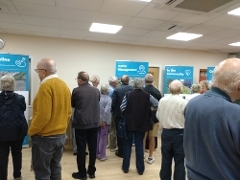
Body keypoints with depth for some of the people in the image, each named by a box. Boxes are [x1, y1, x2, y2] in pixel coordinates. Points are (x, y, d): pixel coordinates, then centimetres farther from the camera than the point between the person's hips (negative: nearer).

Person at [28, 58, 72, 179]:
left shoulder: (46, 86, -18)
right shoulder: (64, 85, 7)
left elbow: (43, 115, -23)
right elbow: (68, 112, 10)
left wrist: (31, 131, -8)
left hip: (45, 137, -8)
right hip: (61, 135, 8)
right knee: (55, 169, 19)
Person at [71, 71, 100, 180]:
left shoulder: (76, 90, -10)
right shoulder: (96, 90, 2)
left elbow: (72, 104, 6)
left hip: (81, 123, -4)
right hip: (94, 123, 4)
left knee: (81, 149, 7)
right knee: (93, 148, 12)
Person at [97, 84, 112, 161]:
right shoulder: (108, 99, -14)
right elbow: (106, 111, -25)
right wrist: (104, 120, -16)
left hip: (97, 120, 4)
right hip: (104, 121, -4)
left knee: (97, 136, 18)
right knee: (103, 137, 7)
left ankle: (96, 153, 29)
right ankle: (102, 155, 14)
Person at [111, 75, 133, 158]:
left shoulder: (117, 89, -12)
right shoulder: (133, 89, -5)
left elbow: (113, 102, -13)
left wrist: (113, 112, 4)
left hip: (119, 114, -3)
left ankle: (121, 152, 15)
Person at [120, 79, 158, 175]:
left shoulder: (128, 95, -8)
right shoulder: (147, 96, -7)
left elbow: (122, 108, -10)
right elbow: (157, 105, -1)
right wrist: (147, 109, 14)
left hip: (129, 123, 0)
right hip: (142, 124, 1)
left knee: (127, 145, 13)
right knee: (139, 145, 11)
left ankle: (125, 167, 22)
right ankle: (140, 169, 19)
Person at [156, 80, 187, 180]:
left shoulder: (162, 100, -4)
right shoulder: (184, 102, -16)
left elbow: (158, 116, 7)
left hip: (165, 133, 4)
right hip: (179, 134, -4)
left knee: (166, 160, 15)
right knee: (179, 161, 9)